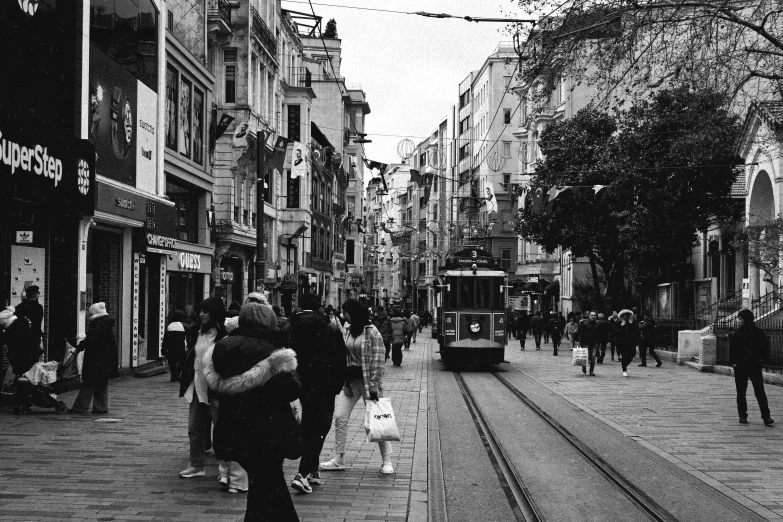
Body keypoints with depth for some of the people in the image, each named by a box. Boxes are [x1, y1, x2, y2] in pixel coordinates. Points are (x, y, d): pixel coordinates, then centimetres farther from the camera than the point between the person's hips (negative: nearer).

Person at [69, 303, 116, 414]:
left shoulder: (97, 324, -15)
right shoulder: (108, 323, 14)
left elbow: (91, 340, -19)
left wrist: (79, 348, -8)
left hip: (95, 358, -9)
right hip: (106, 359, 9)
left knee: (88, 383, -6)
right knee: (102, 383, 13)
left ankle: (79, 408, -4)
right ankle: (102, 407, 16)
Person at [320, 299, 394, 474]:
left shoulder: (372, 333, -13)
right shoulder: (346, 329, 7)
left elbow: (377, 361, -15)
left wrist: (374, 387, -19)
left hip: (367, 380, -6)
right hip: (349, 380, 6)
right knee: (340, 417, 1)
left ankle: (387, 461, 8)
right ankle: (338, 459, 9)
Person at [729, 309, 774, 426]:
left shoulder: (759, 333, 0)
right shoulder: (736, 333, 4)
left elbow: (765, 348, 4)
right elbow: (732, 349, 5)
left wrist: (762, 361, -5)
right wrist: (733, 362, -6)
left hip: (755, 366, -2)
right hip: (740, 366, 2)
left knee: (760, 392, -8)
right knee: (741, 393, 6)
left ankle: (766, 417, -7)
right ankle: (742, 416, 16)